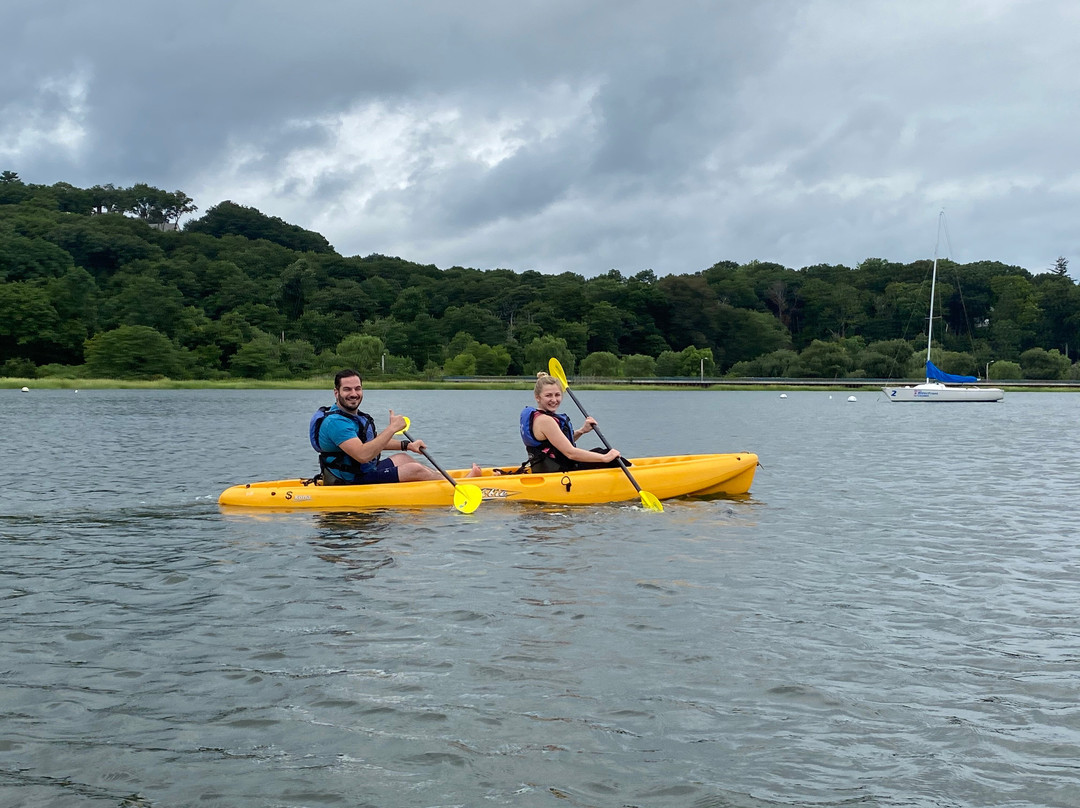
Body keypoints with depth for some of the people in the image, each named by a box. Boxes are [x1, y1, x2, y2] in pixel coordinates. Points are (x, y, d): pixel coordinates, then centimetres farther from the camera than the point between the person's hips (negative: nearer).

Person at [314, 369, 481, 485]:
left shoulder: (354, 415, 9)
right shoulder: (336, 422, -25)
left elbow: (373, 441, 25)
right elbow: (362, 455, -36)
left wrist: (407, 445, 18)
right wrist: (392, 428, -30)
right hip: (351, 483, -11)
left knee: (402, 458, 24)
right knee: (415, 469, -9)